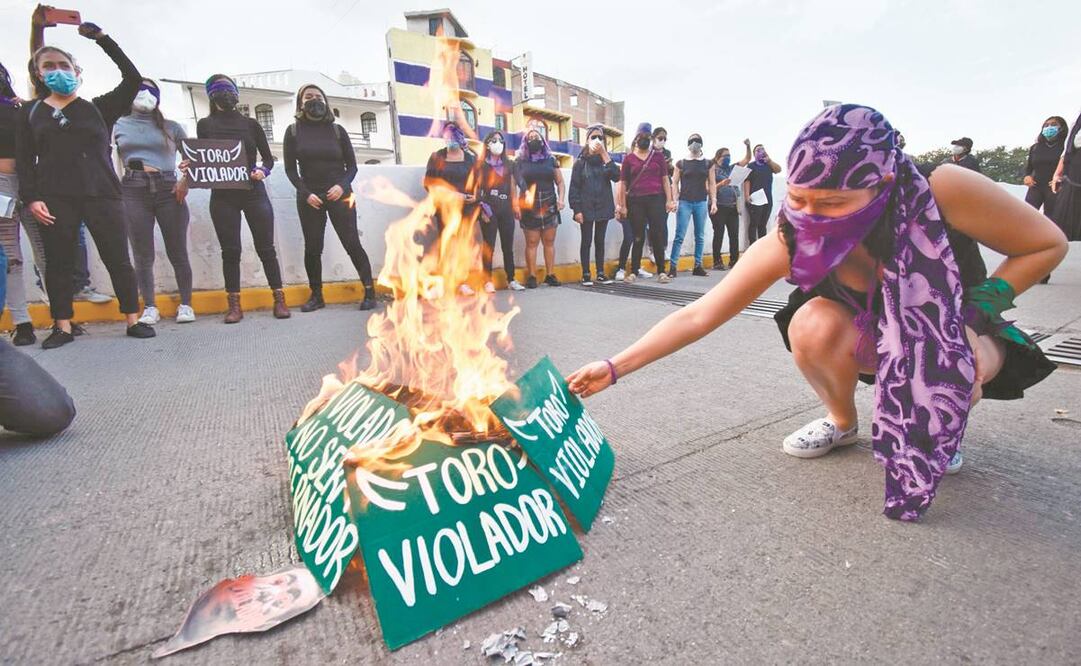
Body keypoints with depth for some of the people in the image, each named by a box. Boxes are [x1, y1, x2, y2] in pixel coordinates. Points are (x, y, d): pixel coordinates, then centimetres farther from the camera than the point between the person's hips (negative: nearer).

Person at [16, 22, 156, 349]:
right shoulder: (30, 113, 14)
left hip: (102, 194, -1)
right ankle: (63, 327, 11)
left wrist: (103, 39, -3)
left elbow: (133, 79, 1)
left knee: (118, 259, -1)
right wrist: (31, 197, -4)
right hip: (55, 199, 2)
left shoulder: (98, 108, 11)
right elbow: (24, 160, 8)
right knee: (59, 263, 4)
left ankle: (133, 320, 5)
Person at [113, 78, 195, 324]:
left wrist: (186, 181, -4)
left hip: (168, 190, -1)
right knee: (142, 255, -1)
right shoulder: (119, 125, 16)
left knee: (177, 252, -2)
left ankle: (186, 305, 5)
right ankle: (150, 308, 3)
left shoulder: (171, 127, 15)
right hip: (134, 192, 1)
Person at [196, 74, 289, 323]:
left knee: (265, 247, -1)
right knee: (230, 250, 1)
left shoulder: (250, 123, 10)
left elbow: (268, 158, 9)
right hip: (222, 197, 1)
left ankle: (279, 300, 4)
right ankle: (234, 305, 6)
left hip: (254, 193, -1)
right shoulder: (205, 125, 11)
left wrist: (262, 170, -11)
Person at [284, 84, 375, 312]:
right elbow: (290, 169, 6)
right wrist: (305, 193, -8)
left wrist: (342, 186, -12)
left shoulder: (337, 130, 6)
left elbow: (352, 165, 6)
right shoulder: (293, 131, 6)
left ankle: (369, 292, -3)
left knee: (352, 243, -8)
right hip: (309, 197, 1)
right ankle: (316, 296, 13)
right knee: (312, 248, 2)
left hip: (339, 195, -1)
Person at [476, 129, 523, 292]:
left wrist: (516, 205, 7)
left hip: (506, 210, 4)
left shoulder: (509, 164, 16)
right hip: (489, 210, -4)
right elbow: (476, 188, -2)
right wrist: (482, 209, -10)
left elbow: (513, 187, 17)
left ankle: (511, 279, 12)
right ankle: (488, 281, -1)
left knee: (508, 246, 5)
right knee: (489, 246, -4)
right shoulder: (481, 164, 4)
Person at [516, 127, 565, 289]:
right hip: (530, 206, -2)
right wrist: (517, 204, -7)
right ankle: (531, 276, -2)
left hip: (549, 205, 2)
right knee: (532, 242, -4)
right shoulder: (520, 161, 8)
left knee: (549, 241, 1)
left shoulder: (550, 159, 13)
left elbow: (559, 182, 13)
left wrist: (561, 199, -2)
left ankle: (550, 275, 6)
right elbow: (515, 183, 3)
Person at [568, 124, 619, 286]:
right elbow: (574, 187, -4)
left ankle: (601, 273, 16)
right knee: (587, 241, 0)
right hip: (586, 208, -3)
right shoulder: (580, 162, 0)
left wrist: (604, 154, -13)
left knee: (600, 240, 9)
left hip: (603, 207, 3)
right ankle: (586, 274, 7)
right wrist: (576, 209, -12)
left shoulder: (606, 160, 8)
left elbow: (616, 177, -10)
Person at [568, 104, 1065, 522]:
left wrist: (972, 311, -24)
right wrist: (615, 368, -33)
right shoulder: (789, 242, -29)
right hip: (875, 338, 1)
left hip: (957, 337, 0)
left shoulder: (942, 192, -33)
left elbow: (1048, 245, -15)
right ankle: (841, 420, 1)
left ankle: (943, 425, 4)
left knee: (948, 363, -35)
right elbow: (698, 316, -29)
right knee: (812, 326, -31)